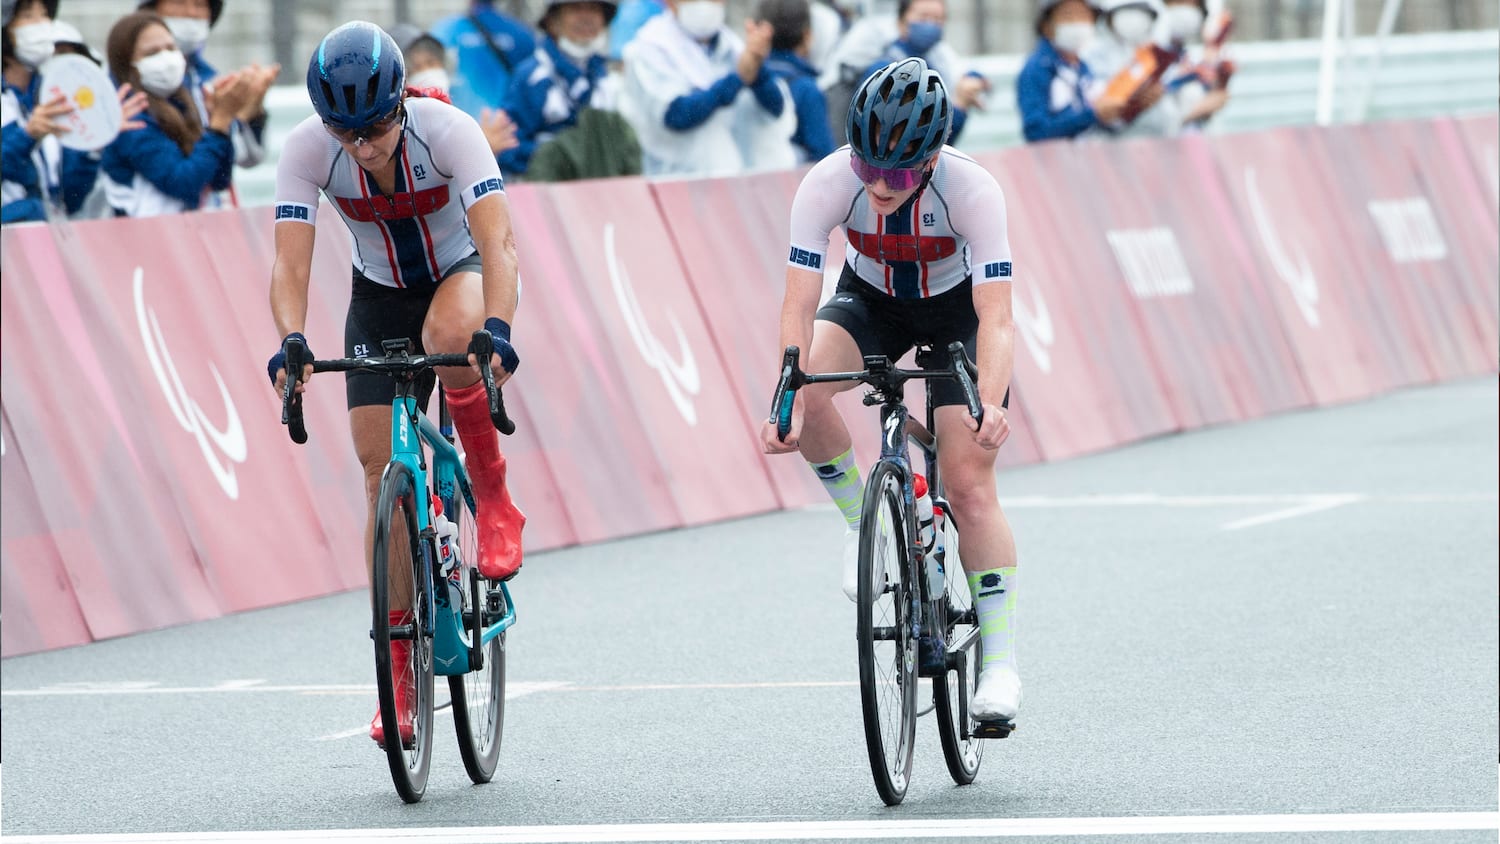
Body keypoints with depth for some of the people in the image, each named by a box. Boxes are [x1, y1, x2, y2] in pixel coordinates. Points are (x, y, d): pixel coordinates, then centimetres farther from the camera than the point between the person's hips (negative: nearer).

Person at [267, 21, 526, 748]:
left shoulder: (448, 131, -31)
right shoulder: (306, 150, -25)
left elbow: (498, 240, -40)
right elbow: (291, 261, -30)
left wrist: (496, 329, -56)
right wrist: (290, 342, -48)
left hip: (462, 276, -3)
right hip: (380, 295, 3)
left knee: (449, 334, -39)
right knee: (383, 474, -4)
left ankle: (492, 495, -17)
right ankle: (398, 662, 5)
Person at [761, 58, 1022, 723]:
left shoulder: (973, 190, -34)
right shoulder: (827, 185, -31)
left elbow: (996, 318, -38)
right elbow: (799, 306, -32)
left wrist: (991, 405, -55)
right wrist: (789, 400, -46)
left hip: (958, 306, -2)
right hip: (870, 300, 2)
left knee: (969, 485, -12)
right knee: (807, 388, -31)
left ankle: (999, 662, -4)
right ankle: (862, 519, -6)